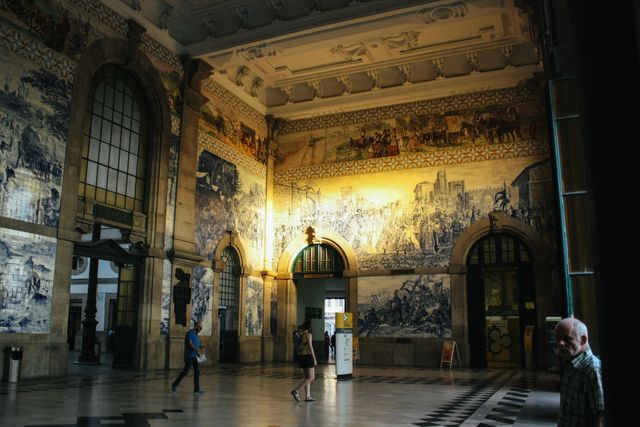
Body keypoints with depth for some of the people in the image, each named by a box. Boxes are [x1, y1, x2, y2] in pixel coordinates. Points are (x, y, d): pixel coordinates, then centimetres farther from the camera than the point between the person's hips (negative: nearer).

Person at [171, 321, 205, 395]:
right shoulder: (190, 333, -11)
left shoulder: (196, 334, 15)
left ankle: (196, 390, 1)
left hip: (195, 356, 8)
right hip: (189, 356, -8)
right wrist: (198, 351, -18)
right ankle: (175, 384, 14)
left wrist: (200, 347, 2)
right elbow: (190, 344, -19)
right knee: (186, 371, -5)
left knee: (197, 372, 1)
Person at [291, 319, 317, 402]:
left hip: (301, 356, 9)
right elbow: (310, 347, -17)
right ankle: (296, 391, -12)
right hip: (307, 357, -9)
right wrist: (314, 359, -13)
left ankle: (307, 396, 12)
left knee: (307, 377, 14)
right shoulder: (308, 335, -14)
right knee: (311, 377, -3)